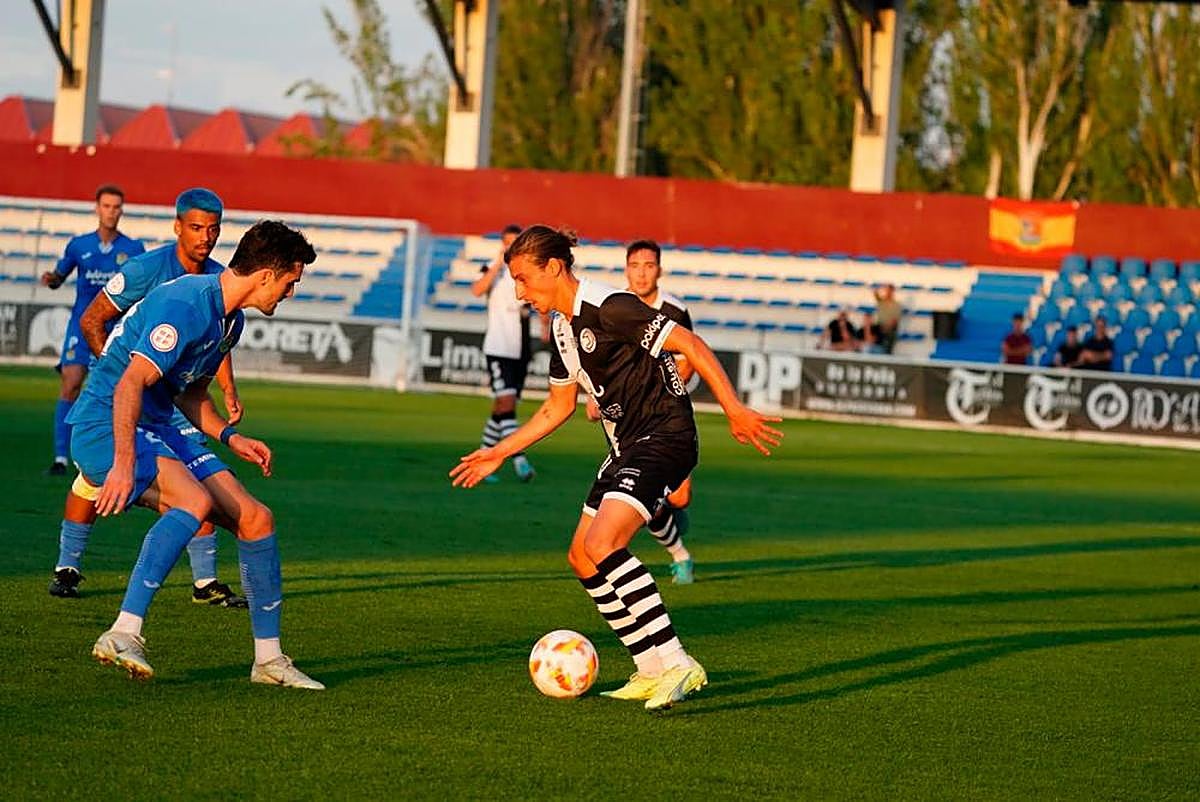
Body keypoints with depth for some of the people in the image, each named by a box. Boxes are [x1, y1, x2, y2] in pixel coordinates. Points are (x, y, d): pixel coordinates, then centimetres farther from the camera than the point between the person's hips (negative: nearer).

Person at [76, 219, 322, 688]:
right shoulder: (187, 305, -20)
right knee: (195, 501, -34)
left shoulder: (231, 319, 13)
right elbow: (130, 385, -28)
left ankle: (269, 659, 14)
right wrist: (124, 464, -36)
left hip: (158, 431, 10)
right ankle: (123, 635, -37)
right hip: (106, 425, -10)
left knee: (255, 519, 3)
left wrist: (229, 437, 8)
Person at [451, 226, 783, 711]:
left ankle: (676, 665, -23)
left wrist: (734, 410, -25)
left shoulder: (609, 308, -17)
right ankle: (652, 673, 17)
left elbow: (690, 345, -20)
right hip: (627, 447, 10)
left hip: (664, 438, -10)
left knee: (602, 546, -24)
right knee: (582, 557, 11)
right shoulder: (562, 328, 13)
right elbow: (559, 406, 25)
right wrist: (499, 453, 24)